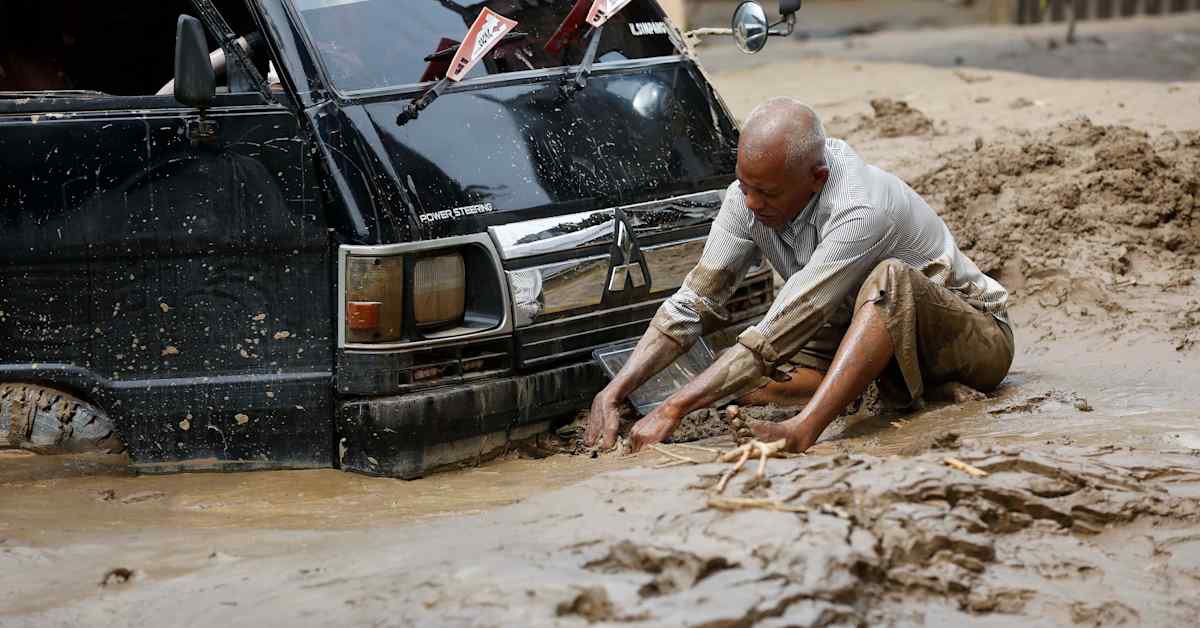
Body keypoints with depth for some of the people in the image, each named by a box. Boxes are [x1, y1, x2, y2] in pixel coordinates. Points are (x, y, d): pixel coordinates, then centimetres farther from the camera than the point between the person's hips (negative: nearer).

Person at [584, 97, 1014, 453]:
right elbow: (691, 305, -12)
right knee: (748, 374, -14)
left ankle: (802, 432, -45)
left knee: (889, 278, -39)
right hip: (868, 335, 7)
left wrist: (672, 410, -38)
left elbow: (779, 335, -37)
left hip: (976, 335, -7)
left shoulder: (861, 211, -35)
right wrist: (612, 393, -24)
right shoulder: (748, 198, -14)